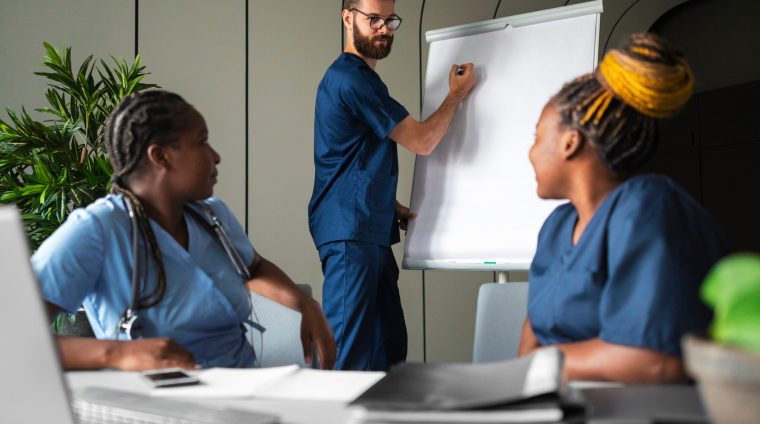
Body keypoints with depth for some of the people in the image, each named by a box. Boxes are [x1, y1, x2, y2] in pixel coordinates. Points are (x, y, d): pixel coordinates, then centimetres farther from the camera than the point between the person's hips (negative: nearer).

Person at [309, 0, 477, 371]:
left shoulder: (359, 77, 19)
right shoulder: (351, 79, -13)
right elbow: (422, 141, -11)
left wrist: (390, 205, 12)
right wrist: (457, 94, 4)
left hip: (372, 231, 10)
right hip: (349, 233, -10)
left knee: (389, 346, 11)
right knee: (348, 353, -10)